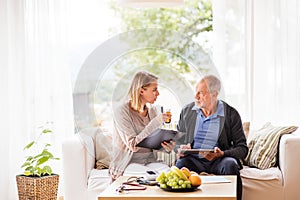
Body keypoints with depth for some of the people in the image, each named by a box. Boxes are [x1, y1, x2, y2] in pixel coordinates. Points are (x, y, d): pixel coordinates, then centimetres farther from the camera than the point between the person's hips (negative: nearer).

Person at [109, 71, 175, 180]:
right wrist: (156, 122, -24)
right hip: (126, 165, -5)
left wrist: (167, 146, -10)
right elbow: (133, 145, -19)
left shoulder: (152, 111, 10)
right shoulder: (122, 111, -11)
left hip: (150, 162, 6)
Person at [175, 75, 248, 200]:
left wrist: (222, 154, -17)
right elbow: (176, 139, 19)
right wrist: (180, 148, -5)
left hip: (218, 161, -1)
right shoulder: (187, 111, 11)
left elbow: (242, 149, 1)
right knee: (181, 165, -33)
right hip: (193, 160, 1)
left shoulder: (231, 114, 2)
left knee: (230, 165, -35)